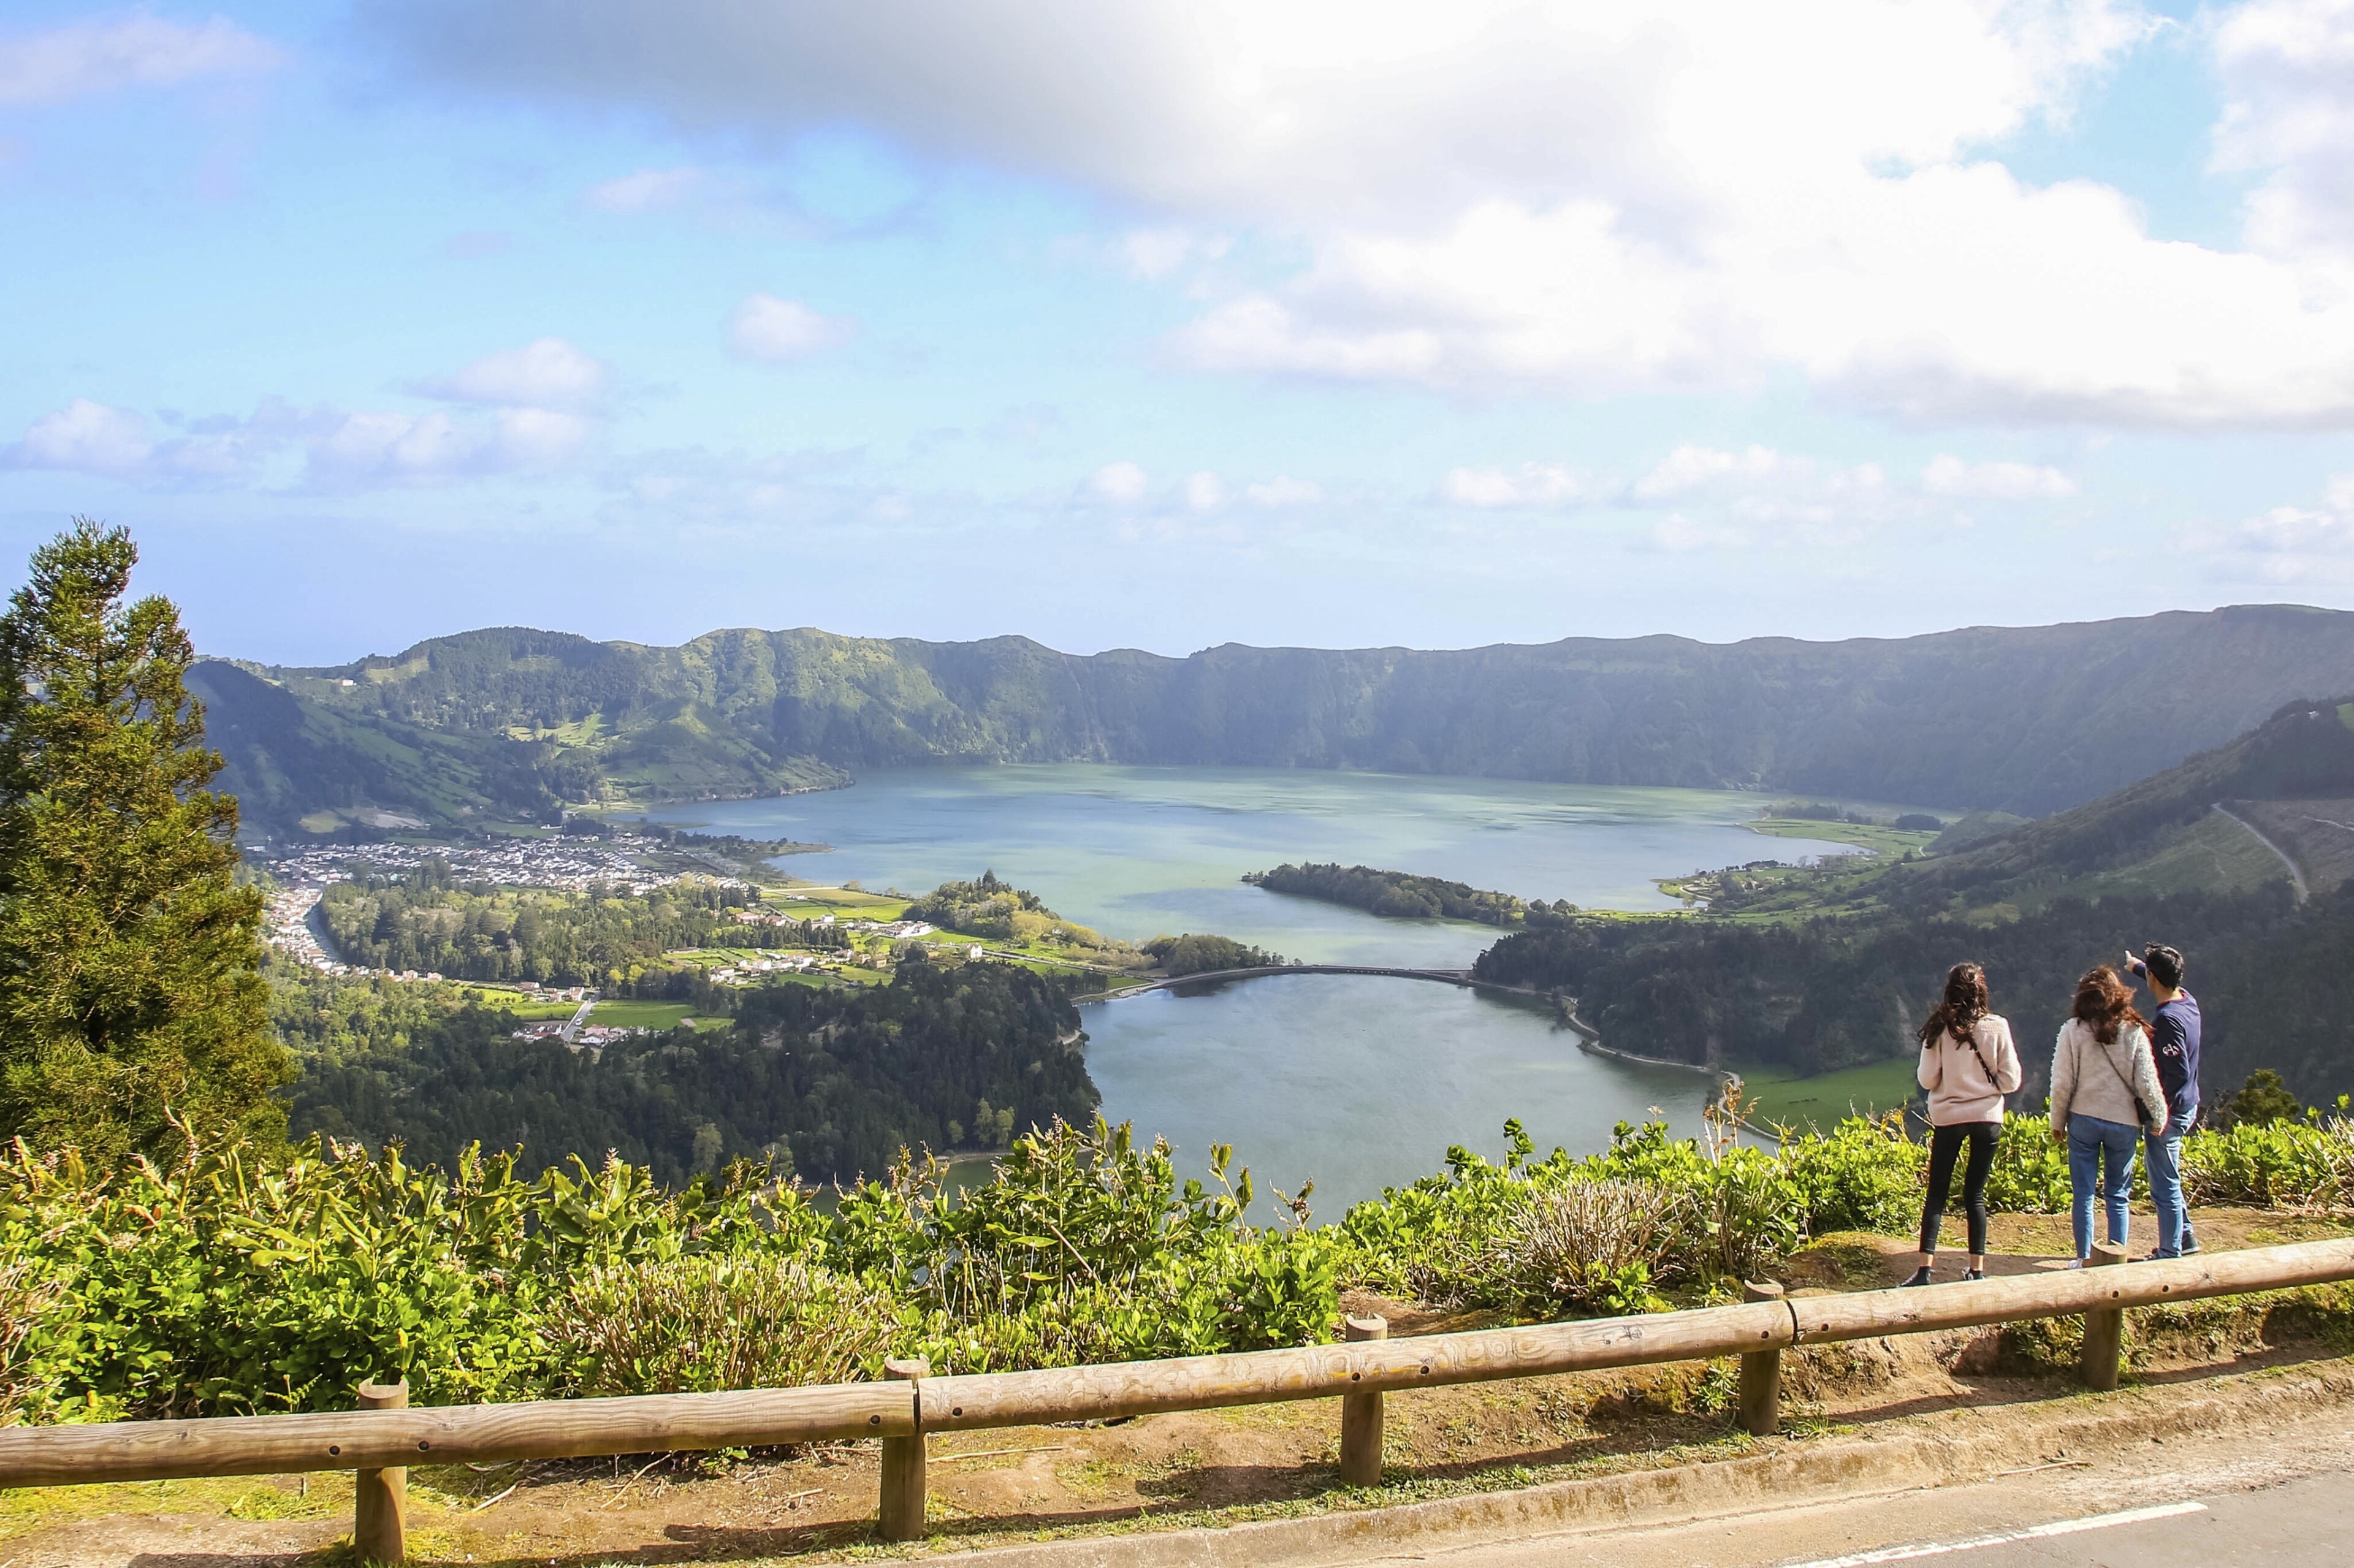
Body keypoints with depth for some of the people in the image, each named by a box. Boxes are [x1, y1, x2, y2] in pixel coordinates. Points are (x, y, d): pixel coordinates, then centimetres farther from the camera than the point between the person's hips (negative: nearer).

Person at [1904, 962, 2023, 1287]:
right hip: (1987, 1118, 1)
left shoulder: (1939, 1029, -9)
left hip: (1948, 1118, -1)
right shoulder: (1997, 1028, -7)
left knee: (1937, 1193, 6)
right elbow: (2010, 1081, -5)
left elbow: (1926, 1079, -6)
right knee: (1975, 1194, 11)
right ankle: (1978, 1269, 11)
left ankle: (1925, 1269, -2)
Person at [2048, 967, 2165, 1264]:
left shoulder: (2073, 1030, -7)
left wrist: (2058, 1122, 5)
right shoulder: (2134, 1032, -4)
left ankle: (2084, 1260, 9)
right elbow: (2147, 1083, -3)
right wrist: (2158, 1118, 12)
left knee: (2084, 1195, 6)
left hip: (2083, 1119, -1)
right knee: (2119, 1195, 12)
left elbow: (2061, 1083, -7)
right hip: (2124, 1121, 1)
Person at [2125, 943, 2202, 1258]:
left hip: (2169, 1112, -10)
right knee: (2167, 1180, 23)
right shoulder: (2187, 1000, 3)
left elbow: (2178, 1072, -27)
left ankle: (2170, 1254, 8)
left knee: (2165, 1187, 0)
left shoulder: (2166, 1019, -25)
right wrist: (2136, 966, 44)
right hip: (2187, 1106, 10)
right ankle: (2184, 1238, 33)